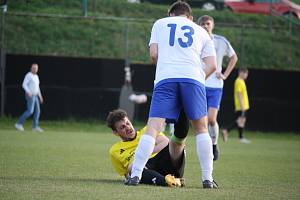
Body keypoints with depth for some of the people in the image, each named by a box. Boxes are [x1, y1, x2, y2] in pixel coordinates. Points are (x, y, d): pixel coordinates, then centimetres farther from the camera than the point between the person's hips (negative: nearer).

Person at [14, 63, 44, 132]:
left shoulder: (36, 76, 17)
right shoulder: (28, 75, -11)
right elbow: (24, 85, -20)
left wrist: (40, 96, 22)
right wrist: (28, 92, -35)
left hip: (34, 96, 9)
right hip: (30, 96, -9)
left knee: (37, 111, 3)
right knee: (30, 111, -14)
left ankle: (35, 127, 5)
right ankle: (19, 124, -9)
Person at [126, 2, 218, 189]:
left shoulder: (160, 23, 24)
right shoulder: (201, 31, 26)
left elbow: (154, 54, 13)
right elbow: (212, 65, 15)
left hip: (165, 78, -1)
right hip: (193, 78, 1)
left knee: (153, 128, -4)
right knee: (201, 128, 13)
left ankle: (135, 175, -13)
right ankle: (207, 178, 8)